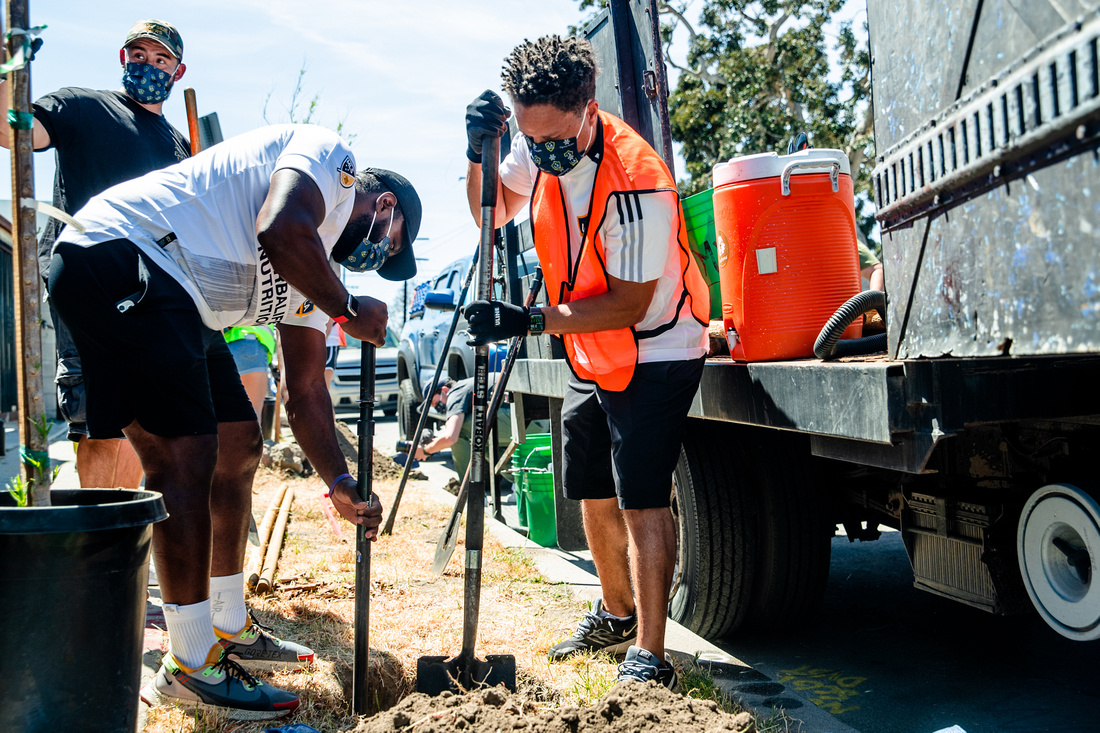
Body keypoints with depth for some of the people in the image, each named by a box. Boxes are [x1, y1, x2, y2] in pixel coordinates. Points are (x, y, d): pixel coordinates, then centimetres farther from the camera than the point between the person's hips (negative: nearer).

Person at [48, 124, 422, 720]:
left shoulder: (315, 266, 21)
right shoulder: (328, 155, -1)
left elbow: (306, 392, 19)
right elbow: (280, 230, -25)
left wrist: (340, 485, 10)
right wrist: (348, 311, -10)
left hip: (171, 296, 11)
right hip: (116, 254, -11)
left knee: (238, 443, 14)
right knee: (185, 457, -13)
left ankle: (229, 632, 26)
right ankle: (191, 669, -2)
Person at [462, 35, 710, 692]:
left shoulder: (636, 182, -30)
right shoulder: (541, 146, -6)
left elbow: (630, 303, -27)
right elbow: (493, 211, 11)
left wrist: (531, 321, -32)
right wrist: (479, 153, -9)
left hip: (655, 353, -8)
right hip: (591, 357, 8)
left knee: (641, 502, -12)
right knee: (594, 495, 15)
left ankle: (649, 654, -3)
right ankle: (618, 614, 34)